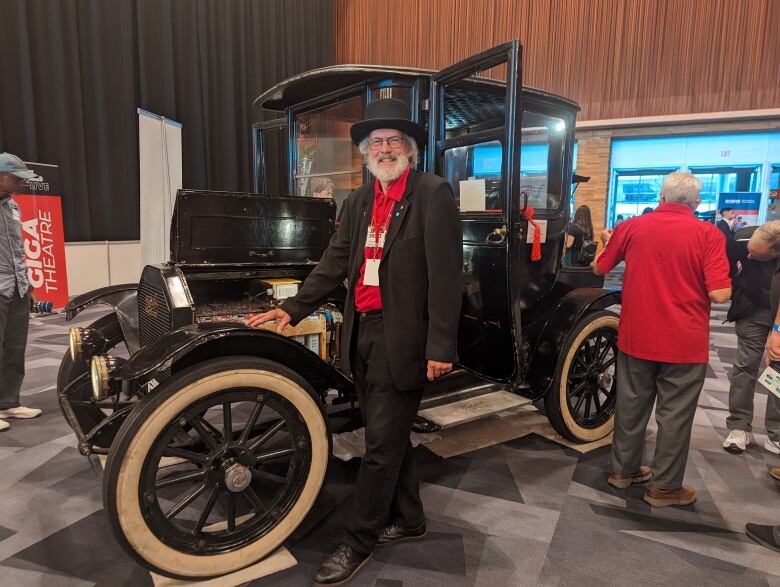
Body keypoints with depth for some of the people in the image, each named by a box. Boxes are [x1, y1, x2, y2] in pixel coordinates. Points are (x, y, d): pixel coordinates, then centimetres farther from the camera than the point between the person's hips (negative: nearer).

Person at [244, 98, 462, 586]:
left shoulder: (433, 193, -9)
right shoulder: (360, 201, 13)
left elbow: (445, 275, -14)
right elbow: (335, 263, 14)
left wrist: (441, 348, -17)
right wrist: (293, 308, 7)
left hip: (402, 338, -7)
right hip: (363, 332, 7)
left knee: (382, 445, 4)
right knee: (390, 435, 19)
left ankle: (358, 543, 22)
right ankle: (408, 518, 39)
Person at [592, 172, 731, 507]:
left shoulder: (632, 227, -3)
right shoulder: (708, 234, -11)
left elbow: (599, 268, 11)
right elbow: (719, 294, -16)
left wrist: (609, 242, 31)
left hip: (635, 338, 3)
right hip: (684, 344, -3)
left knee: (631, 405, 16)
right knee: (674, 415, 10)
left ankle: (624, 470, 32)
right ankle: (664, 487, 23)